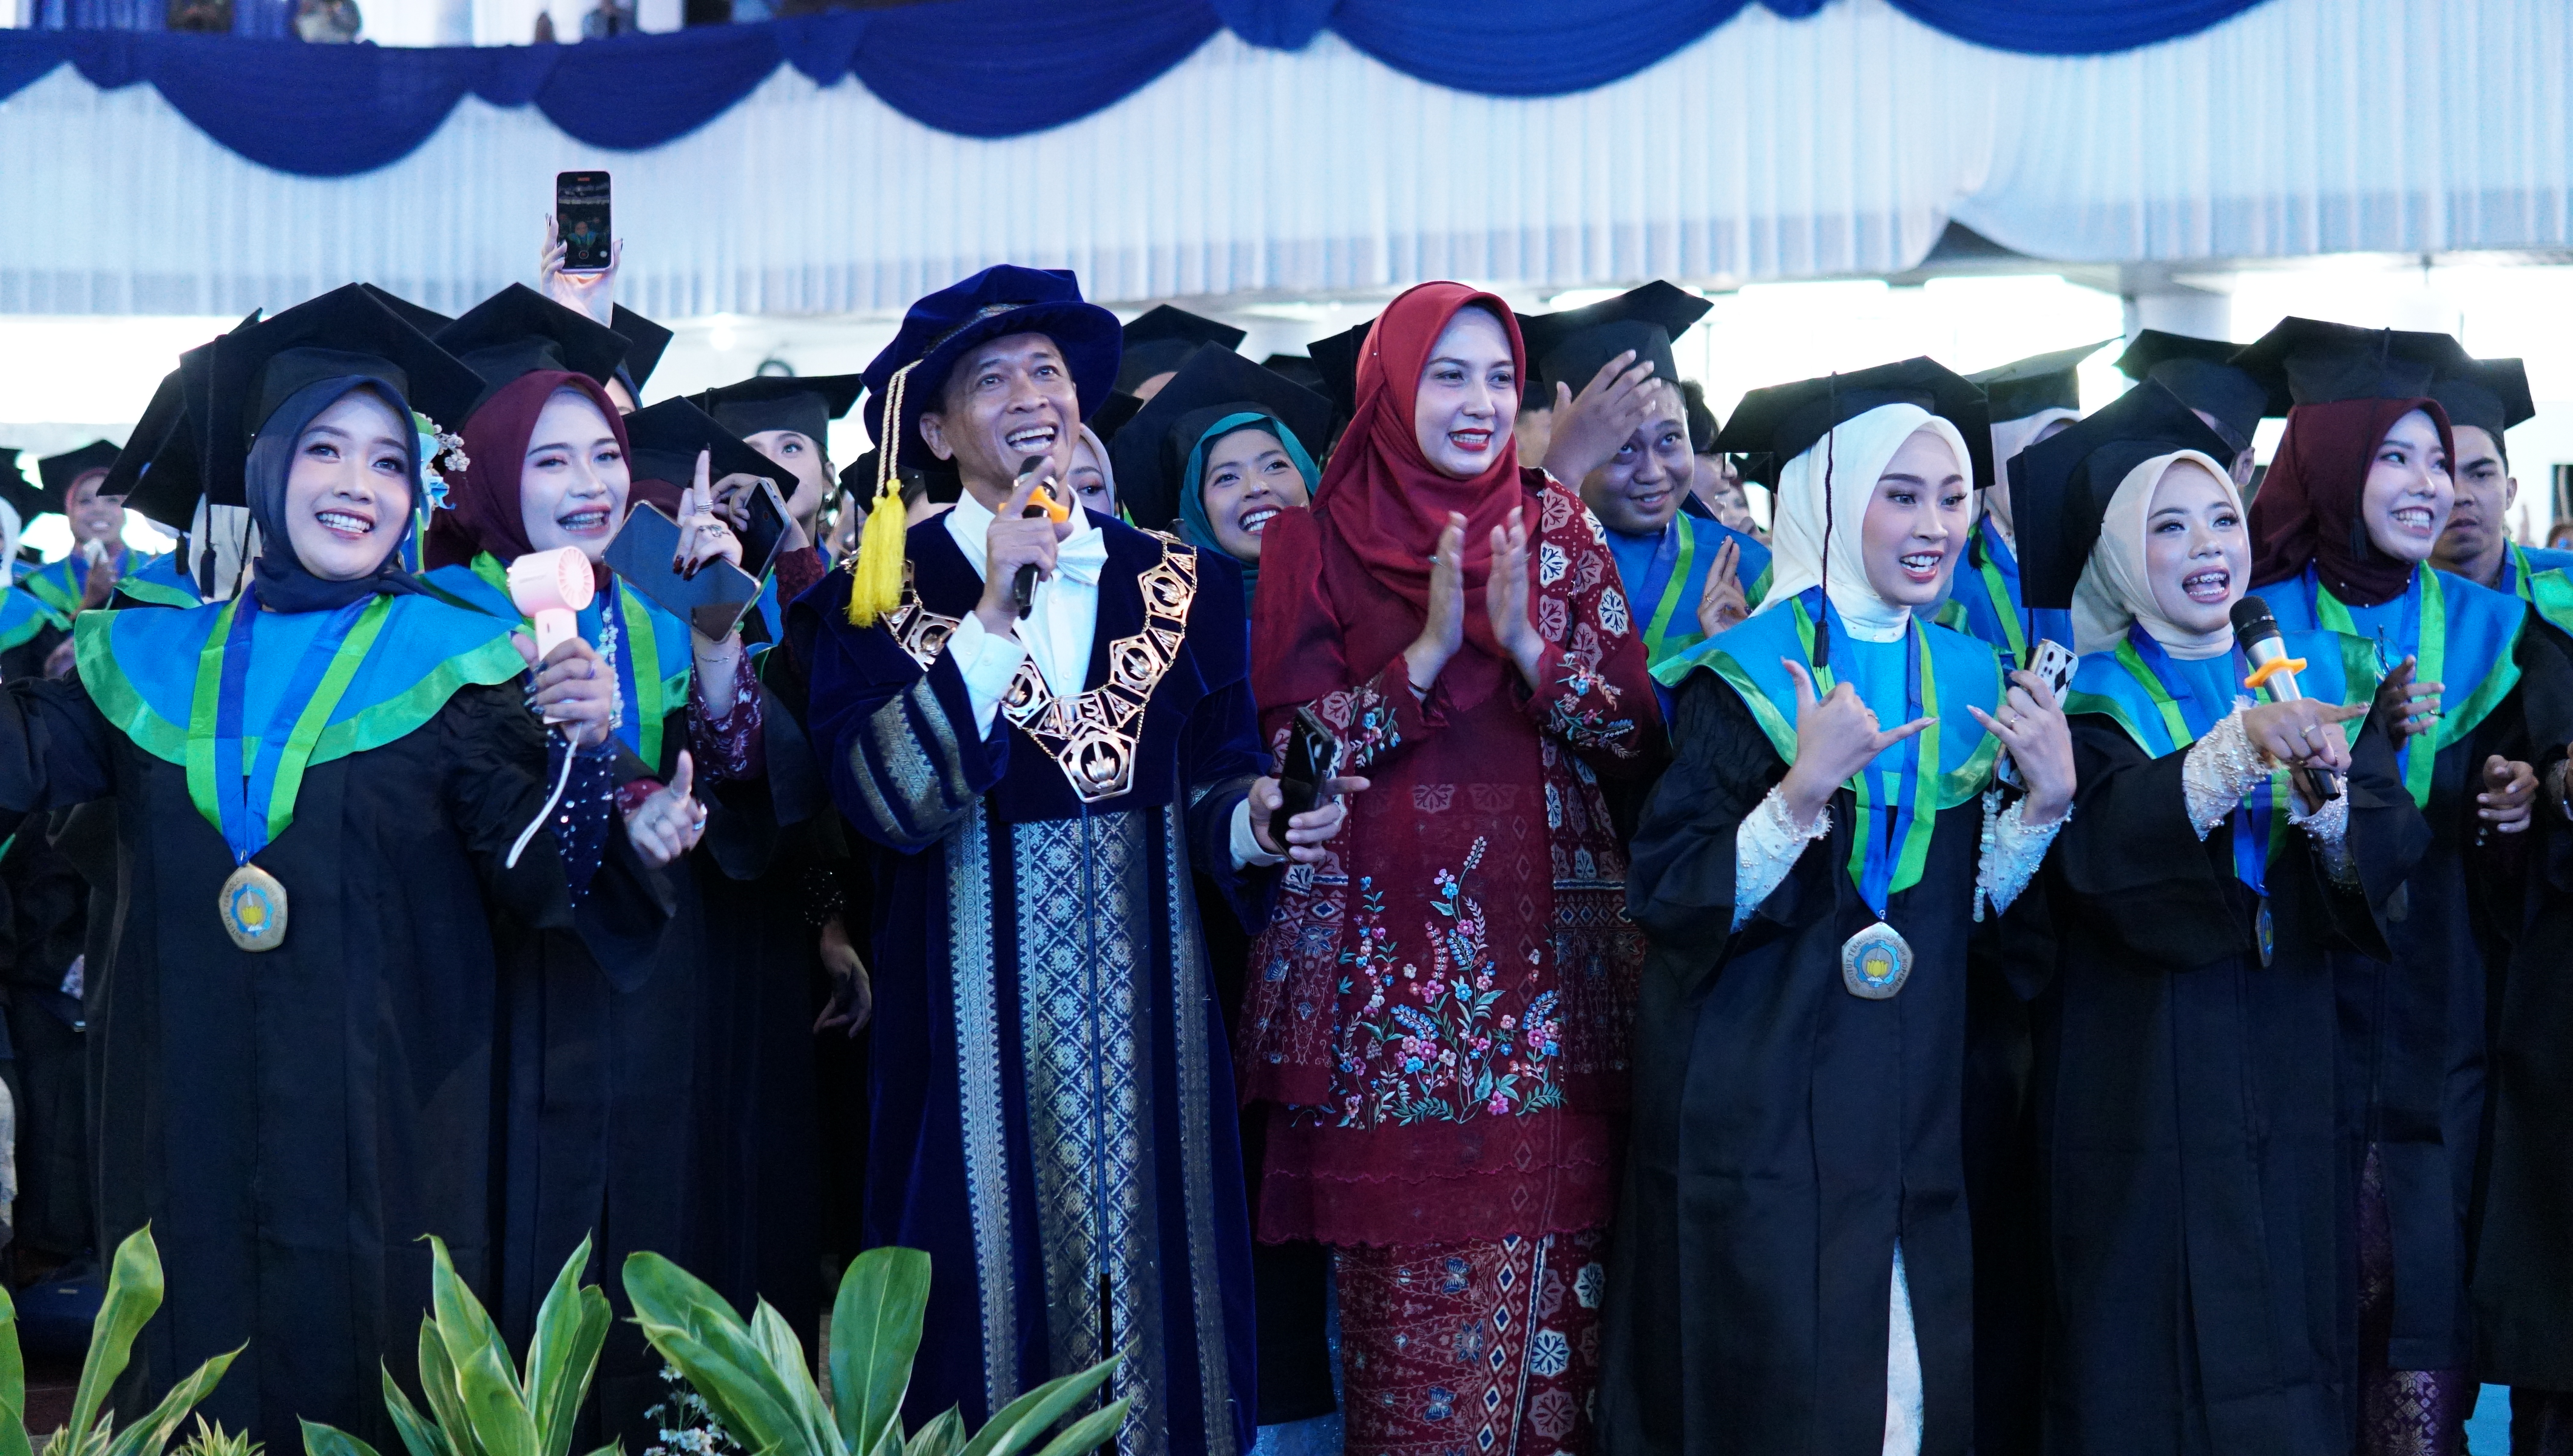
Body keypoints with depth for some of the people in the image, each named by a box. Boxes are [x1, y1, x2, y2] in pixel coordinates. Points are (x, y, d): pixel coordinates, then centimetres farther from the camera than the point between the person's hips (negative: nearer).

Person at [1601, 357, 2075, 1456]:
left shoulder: (1972, 684, 10)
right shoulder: (1744, 680, -8)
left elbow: (1982, 906, 12)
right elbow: (1673, 903, -14)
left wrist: (2048, 799, -5)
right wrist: (1806, 787, -25)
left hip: (1916, 1106, 5)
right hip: (1761, 1105, -5)